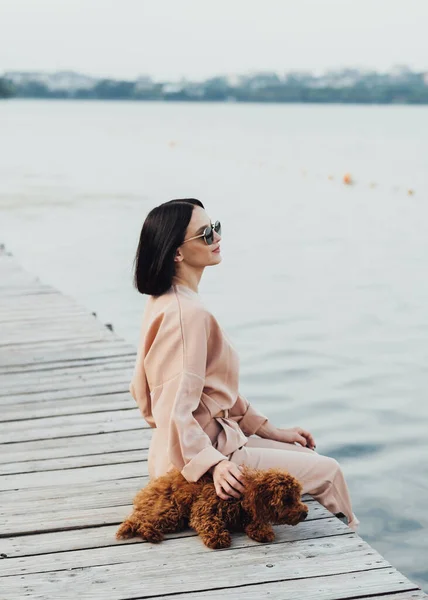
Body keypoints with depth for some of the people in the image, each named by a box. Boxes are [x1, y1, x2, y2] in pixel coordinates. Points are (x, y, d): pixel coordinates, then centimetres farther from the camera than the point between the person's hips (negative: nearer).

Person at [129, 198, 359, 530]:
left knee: (305, 454, 19)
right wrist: (215, 465, -34)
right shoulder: (189, 314, -23)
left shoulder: (164, 302, 7)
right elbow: (178, 412, -26)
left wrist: (270, 430, 15)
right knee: (327, 472, 0)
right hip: (193, 461, -10)